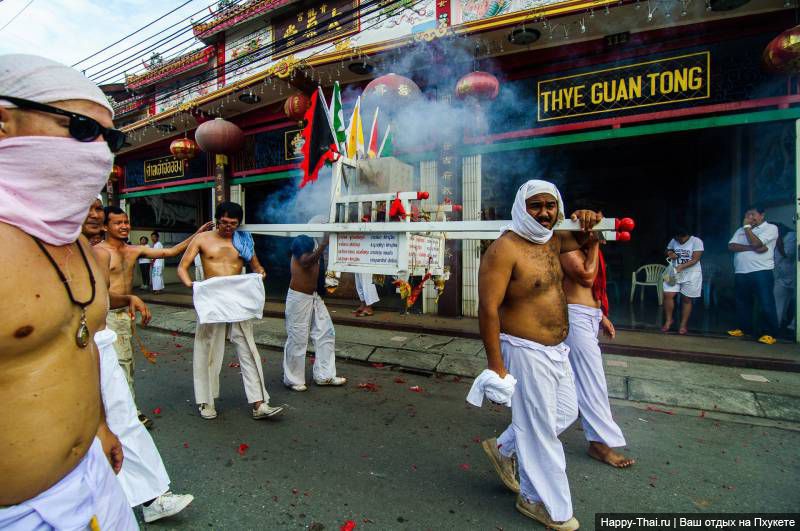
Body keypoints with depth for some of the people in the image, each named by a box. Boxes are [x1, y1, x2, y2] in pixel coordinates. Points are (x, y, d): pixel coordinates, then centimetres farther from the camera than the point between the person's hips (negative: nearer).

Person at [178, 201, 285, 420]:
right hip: (212, 299, -2)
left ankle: (259, 404, 6)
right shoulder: (202, 239, 3)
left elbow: (257, 267, 16)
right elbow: (182, 267, 1)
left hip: (239, 300, 2)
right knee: (208, 351, 7)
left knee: (248, 350, 1)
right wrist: (190, 284, -19)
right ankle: (206, 402, 26)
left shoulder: (243, 241, 9)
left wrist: (260, 274, -8)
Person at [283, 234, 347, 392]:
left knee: (326, 333, 10)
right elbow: (308, 260, -39)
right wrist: (324, 244, -49)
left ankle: (324, 375, 23)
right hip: (298, 298, -8)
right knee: (297, 339, 3)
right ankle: (292, 379, 21)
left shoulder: (315, 243, 6)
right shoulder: (302, 245, -18)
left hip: (314, 296, 8)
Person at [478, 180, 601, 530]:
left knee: (566, 412, 23)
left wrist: (589, 222, -1)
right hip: (526, 352, -9)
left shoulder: (552, 242, 6)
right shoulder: (504, 249, -20)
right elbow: (488, 309, -23)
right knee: (540, 429, 6)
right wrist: (495, 364, -24)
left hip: (556, 350, 9)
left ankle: (503, 449, 40)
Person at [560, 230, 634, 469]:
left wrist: (602, 315, 20)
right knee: (590, 380, -5)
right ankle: (601, 442, 5)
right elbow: (586, 277, -22)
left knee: (570, 375, 19)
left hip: (590, 317, 10)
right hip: (576, 317, -10)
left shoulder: (586, 247, 15)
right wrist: (595, 247, -15)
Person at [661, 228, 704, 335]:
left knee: (686, 299, 5)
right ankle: (668, 320, 9)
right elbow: (668, 250, 18)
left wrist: (681, 267, -27)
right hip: (674, 273, 3)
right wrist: (670, 254, -5)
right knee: (668, 295, -8)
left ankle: (683, 325, 16)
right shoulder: (674, 241, 2)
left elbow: (695, 259, -16)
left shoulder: (696, 241, -11)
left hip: (691, 275, -3)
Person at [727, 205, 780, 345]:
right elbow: (731, 246, 1)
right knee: (742, 303, 13)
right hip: (740, 273, 6)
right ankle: (744, 328, 26)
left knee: (766, 304, -5)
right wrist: (752, 248, -13)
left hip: (761, 272, -6)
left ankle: (769, 333, 2)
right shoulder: (741, 230, 17)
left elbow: (755, 243, -16)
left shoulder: (771, 228, 0)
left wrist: (747, 226, -4)